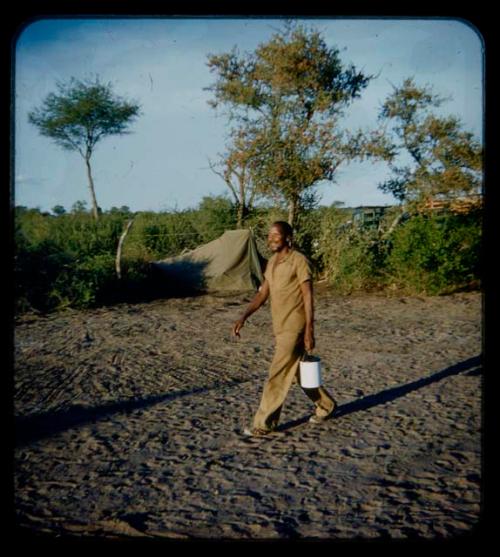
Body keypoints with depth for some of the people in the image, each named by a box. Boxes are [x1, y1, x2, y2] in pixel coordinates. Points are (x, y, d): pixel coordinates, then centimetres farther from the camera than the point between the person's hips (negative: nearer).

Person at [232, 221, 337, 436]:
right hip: (280, 326, 8)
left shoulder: (299, 261, -13)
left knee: (278, 375, -6)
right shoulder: (272, 262, 10)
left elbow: (308, 296, -14)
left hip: (294, 327, -8)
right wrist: (243, 317, 1)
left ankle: (264, 423, 2)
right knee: (297, 371, 18)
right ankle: (325, 405, 36)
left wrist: (309, 330, -18)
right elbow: (262, 293, 12)